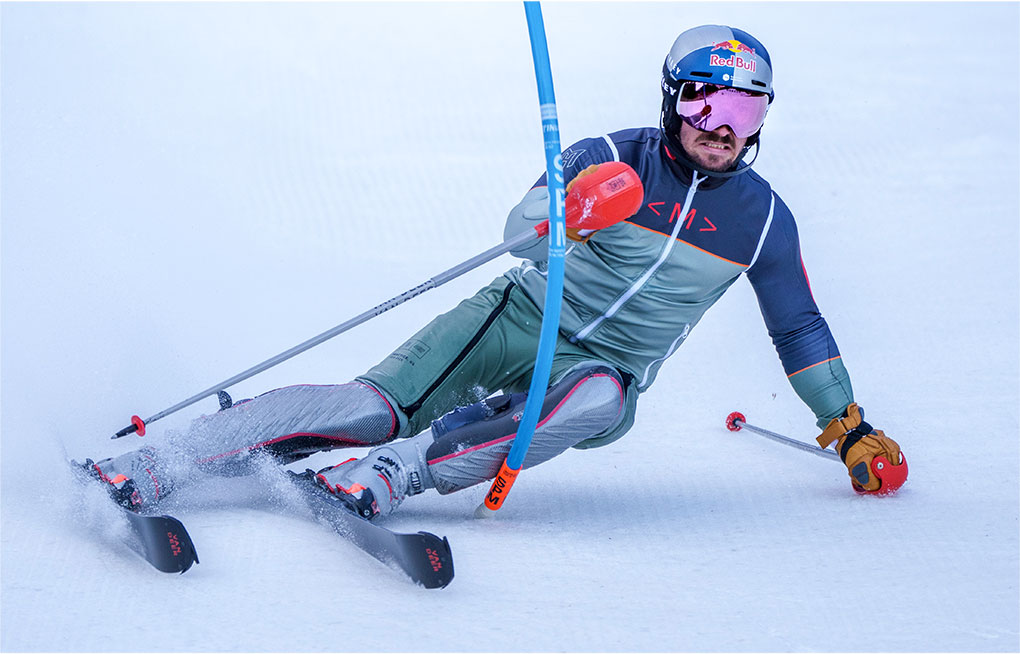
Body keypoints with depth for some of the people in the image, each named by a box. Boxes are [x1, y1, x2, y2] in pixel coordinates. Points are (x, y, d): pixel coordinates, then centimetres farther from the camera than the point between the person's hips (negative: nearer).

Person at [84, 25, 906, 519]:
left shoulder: (763, 217, 3)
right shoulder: (614, 158, -3)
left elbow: (800, 330, 16)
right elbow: (522, 228, -13)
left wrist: (850, 426, 16)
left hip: (602, 373, 1)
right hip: (519, 320, -1)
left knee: (598, 401, -39)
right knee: (373, 406, -24)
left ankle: (390, 472, -42)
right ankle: (148, 468, -27)